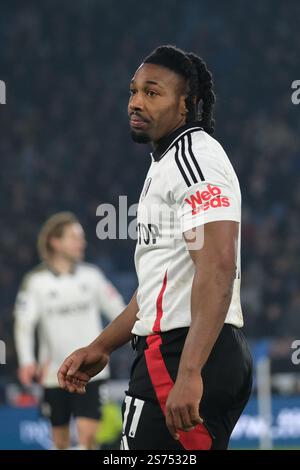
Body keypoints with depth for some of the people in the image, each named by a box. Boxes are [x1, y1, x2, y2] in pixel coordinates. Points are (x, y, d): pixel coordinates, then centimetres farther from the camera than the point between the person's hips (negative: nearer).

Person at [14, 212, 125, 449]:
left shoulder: (91, 275, 2)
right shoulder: (36, 282, -3)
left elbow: (118, 311, 9)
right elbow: (24, 324, -8)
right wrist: (27, 361, -22)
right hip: (55, 374, 0)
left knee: (87, 433, -14)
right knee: (60, 438, 9)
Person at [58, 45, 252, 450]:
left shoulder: (194, 156, -11)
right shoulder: (168, 163, 24)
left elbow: (218, 269, -22)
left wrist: (189, 373, -29)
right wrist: (101, 347, 27)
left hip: (185, 354, -11)